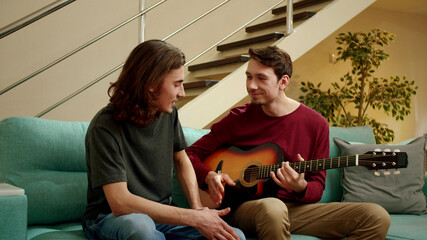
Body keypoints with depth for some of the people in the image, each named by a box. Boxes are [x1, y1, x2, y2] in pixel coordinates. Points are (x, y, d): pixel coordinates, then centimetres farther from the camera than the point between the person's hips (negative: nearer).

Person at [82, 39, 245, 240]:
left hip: (160, 214, 5)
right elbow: (120, 203, -27)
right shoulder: (106, 127, -20)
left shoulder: (168, 113, -1)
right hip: (110, 218, -4)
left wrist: (198, 208, -4)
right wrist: (194, 218, -27)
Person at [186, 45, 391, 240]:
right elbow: (191, 154, 7)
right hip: (243, 208, -2)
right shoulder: (238, 119, 2)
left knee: (377, 217, -17)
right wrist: (209, 176, -13)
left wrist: (300, 187, -17)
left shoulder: (315, 124, 3)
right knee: (272, 207, -42)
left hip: (296, 207, 3)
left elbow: (317, 187, 6)